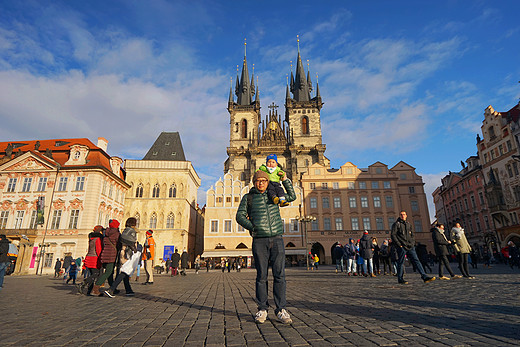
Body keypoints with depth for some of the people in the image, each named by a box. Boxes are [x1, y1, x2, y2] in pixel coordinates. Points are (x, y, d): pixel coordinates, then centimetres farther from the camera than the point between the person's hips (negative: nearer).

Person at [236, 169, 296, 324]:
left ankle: (281, 309, 6)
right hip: (259, 241, -2)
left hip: (277, 239, 2)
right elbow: (240, 216, 7)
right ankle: (262, 310, 12)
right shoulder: (248, 197, 12)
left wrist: (285, 180, 20)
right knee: (261, 276, 0)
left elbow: (292, 196, 28)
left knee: (279, 275, -2)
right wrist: (253, 228, -6)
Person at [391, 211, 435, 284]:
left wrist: (412, 243, 7)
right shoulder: (396, 224, -2)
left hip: (410, 247, 6)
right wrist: (399, 245, -13)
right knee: (401, 262, 0)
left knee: (416, 260, -2)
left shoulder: (409, 224, 17)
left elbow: (412, 235, 23)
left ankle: (424, 276, -4)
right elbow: (393, 235, -8)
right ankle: (400, 279, 8)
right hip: (401, 247, -6)